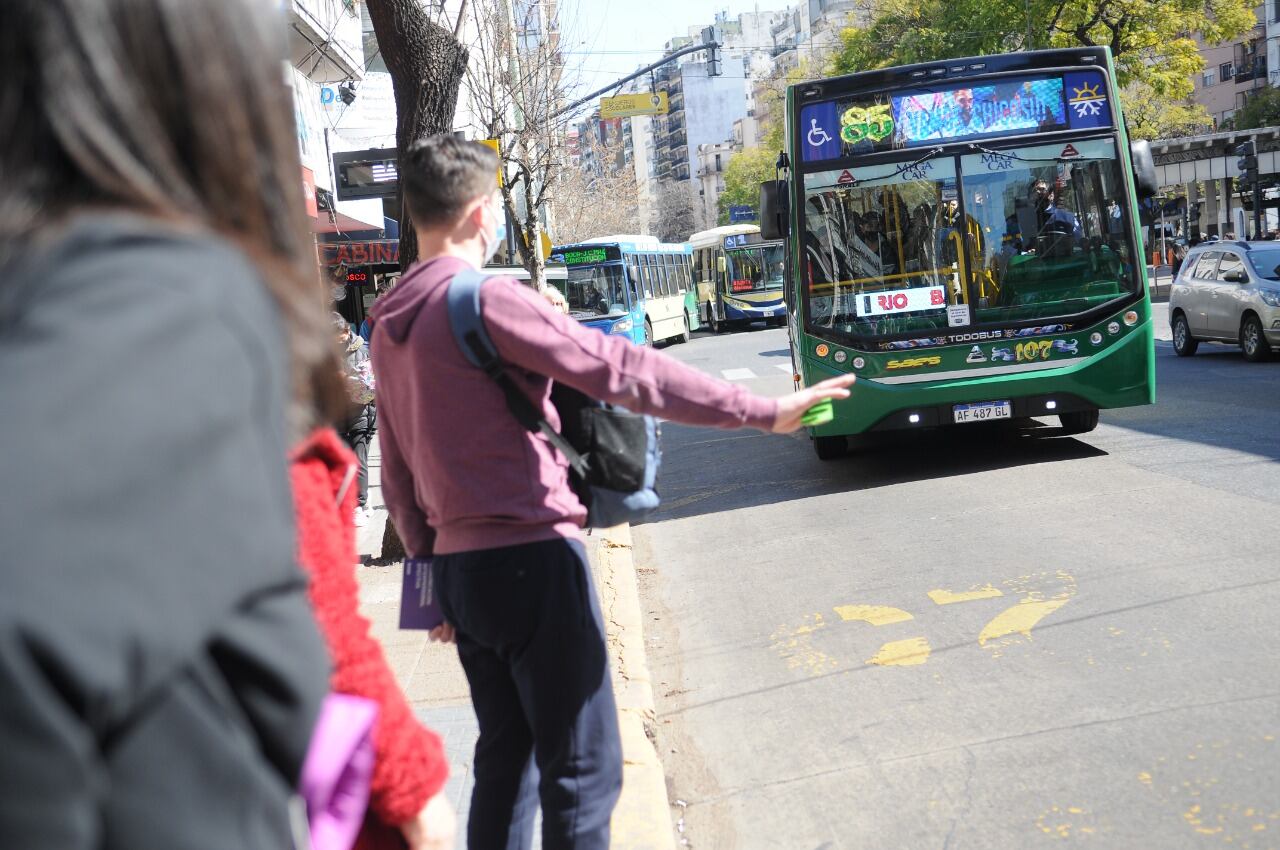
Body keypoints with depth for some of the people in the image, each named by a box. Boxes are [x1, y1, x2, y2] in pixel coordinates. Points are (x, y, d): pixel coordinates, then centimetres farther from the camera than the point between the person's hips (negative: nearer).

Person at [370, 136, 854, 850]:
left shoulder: (390, 325, 11)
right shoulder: (487, 297, -14)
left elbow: (398, 473, 15)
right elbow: (620, 368, -20)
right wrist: (763, 412, -18)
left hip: (459, 564, 9)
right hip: (532, 557, -9)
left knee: (507, 755, 19)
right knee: (582, 771, -1)